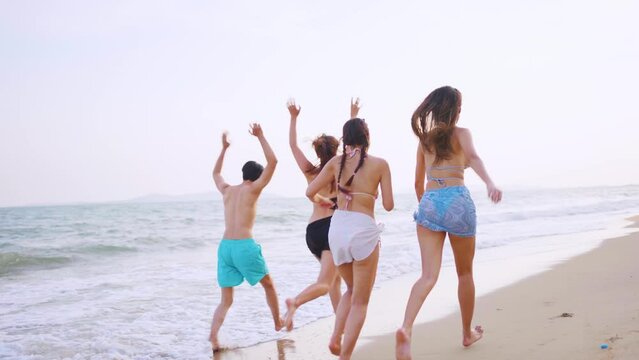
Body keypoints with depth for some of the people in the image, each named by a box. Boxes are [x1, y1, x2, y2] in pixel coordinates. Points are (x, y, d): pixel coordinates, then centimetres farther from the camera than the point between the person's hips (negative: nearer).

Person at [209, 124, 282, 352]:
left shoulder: (227, 190, 16)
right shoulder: (252, 189, 0)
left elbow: (215, 173, 38)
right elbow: (272, 162, -1)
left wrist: (224, 148, 41)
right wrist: (260, 137, 6)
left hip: (225, 246, 5)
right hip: (244, 246, -5)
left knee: (226, 300, 8)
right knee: (268, 284, 19)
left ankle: (213, 336, -12)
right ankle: (278, 323, 32)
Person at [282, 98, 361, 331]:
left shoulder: (310, 173, 7)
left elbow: (293, 145, 13)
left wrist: (293, 118, 14)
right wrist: (353, 116, 15)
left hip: (312, 231, 5)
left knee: (335, 278, 21)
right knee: (325, 284, -10)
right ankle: (296, 302, -38)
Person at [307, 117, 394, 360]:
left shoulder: (336, 162, 6)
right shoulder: (380, 164, -1)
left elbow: (310, 192, 7)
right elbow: (388, 205, 0)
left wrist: (322, 201, 28)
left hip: (337, 228, 4)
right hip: (363, 230, -4)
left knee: (351, 290, 26)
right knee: (360, 301, 8)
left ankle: (335, 338, 10)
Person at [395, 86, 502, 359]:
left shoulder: (425, 138, 16)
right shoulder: (461, 133, 3)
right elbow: (472, 157, -20)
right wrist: (489, 183, -35)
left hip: (429, 204, 3)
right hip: (457, 201, -3)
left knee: (429, 275, -5)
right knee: (465, 273, 16)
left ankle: (406, 328, -30)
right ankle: (467, 333, 30)